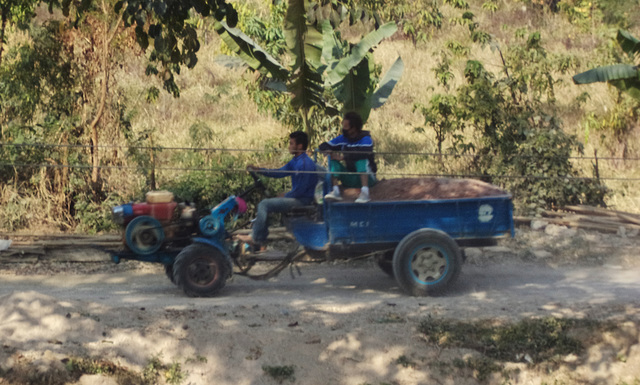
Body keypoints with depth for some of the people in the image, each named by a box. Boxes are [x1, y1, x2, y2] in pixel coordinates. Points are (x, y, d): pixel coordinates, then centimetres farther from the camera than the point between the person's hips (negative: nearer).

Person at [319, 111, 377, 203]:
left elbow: (365, 152, -34)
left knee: (362, 159, -31)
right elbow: (323, 146, 6)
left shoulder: (366, 139, -12)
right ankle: (335, 191, -27)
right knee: (333, 161, -11)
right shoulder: (342, 139, 6)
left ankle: (365, 192, -42)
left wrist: (344, 157, -33)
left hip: (367, 178, -5)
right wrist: (329, 152, -19)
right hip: (350, 179, 5)